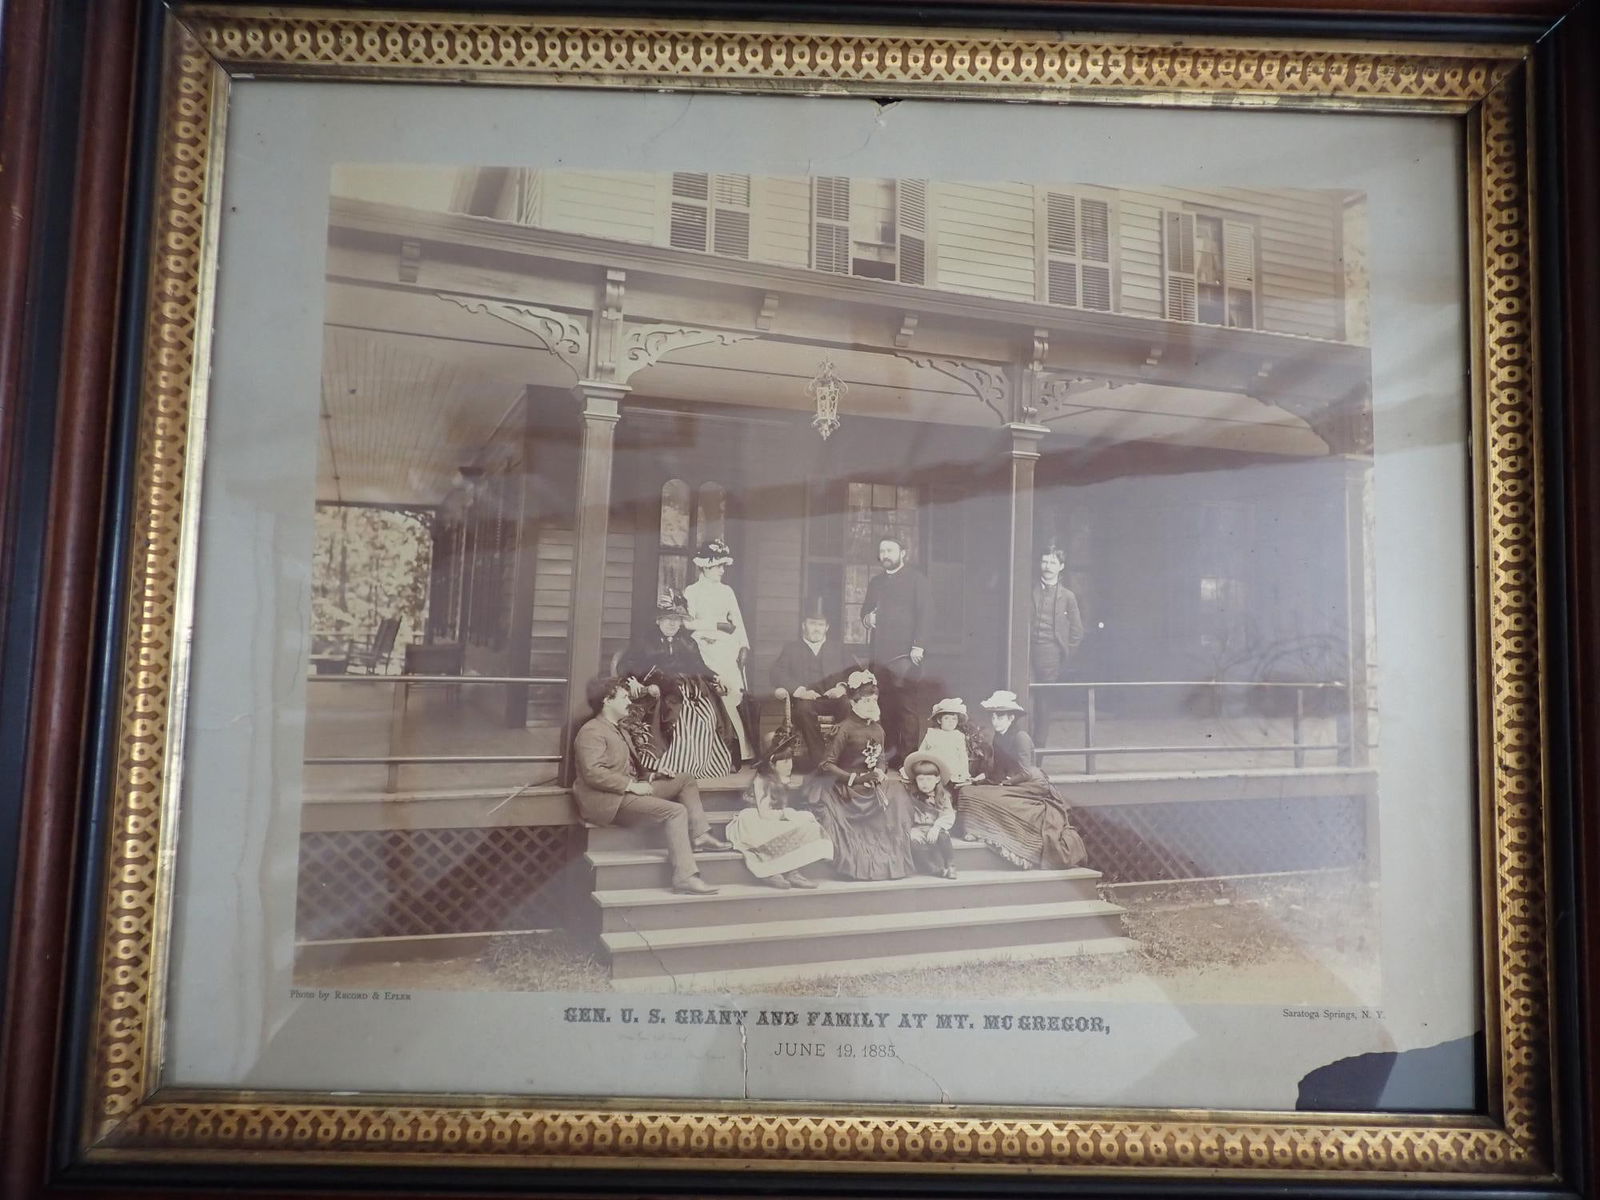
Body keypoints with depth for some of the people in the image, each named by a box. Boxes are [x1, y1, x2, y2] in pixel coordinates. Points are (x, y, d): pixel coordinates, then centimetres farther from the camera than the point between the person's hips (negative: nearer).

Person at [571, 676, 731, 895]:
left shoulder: (616, 729, 22)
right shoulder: (592, 732, -11)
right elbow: (593, 773, -24)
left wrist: (654, 774, 11)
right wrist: (631, 785, -21)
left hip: (627, 791, 11)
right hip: (609, 802, -11)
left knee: (685, 781, 10)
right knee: (675, 811, -25)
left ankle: (699, 835, -3)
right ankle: (685, 876, -31)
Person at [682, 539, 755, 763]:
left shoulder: (726, 591, 18)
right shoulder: (691, 591, 7)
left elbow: (738, 621, 12)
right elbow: (688, 622, -4)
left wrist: (744, 646, -1)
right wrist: (718, 625, -8)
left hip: (728, 647, 3)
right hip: (706, 647, -3)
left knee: (737, 692, -11)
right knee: (728, 692, -14)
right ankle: (745, 749, -10)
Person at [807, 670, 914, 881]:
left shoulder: (878, 729, 9)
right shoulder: (844, 729, -12)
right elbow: (826, 764, -14)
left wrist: (880, 773, -3)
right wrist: (856, 778, -16)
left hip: (872, 792, 6)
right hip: (848, 792, -6)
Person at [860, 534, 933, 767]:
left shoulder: (916, 579, 3)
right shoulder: (875, 582, 22)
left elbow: (925, 614, -4)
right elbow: (865, 610, 27)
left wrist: (918, 646, -13)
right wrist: (867, 618, 3)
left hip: (905, 653, -5)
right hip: (880, 654, 5)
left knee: (904, 705, -10)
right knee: (886, 705, 2)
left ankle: (909, 755, -6)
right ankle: (890, 753, 8)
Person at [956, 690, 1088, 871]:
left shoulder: (1020, 737, -15)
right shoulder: (999, 737, 11)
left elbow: (1025, 773, -17)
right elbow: (996, 770, 13)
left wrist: (1003, 781, -12)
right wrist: (984, 777, -4)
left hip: (1031, 787, -10)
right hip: (1012, 786, 10)